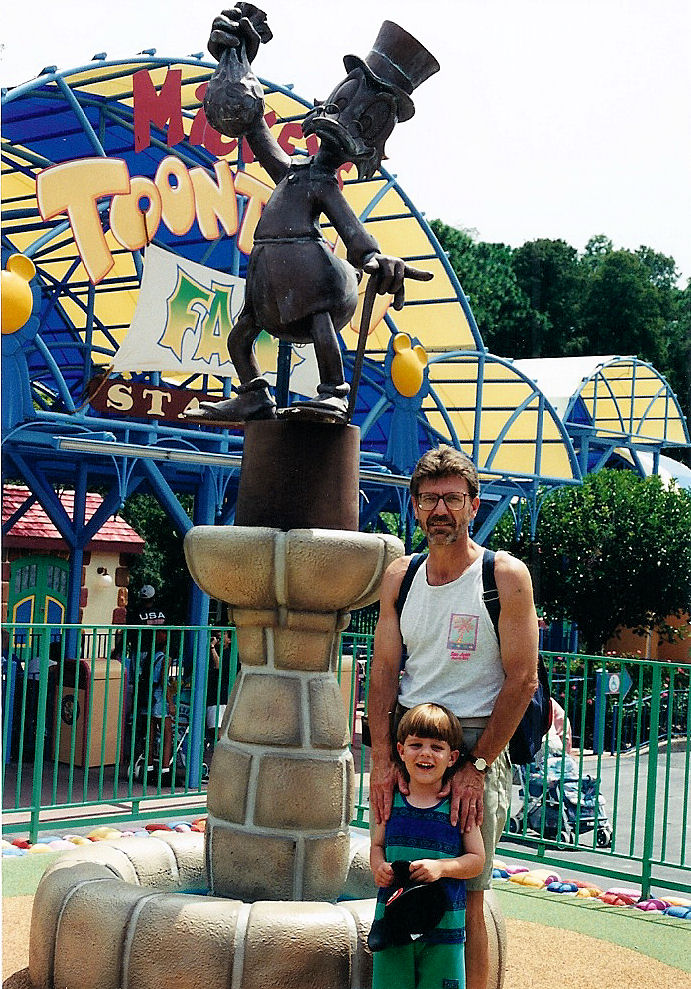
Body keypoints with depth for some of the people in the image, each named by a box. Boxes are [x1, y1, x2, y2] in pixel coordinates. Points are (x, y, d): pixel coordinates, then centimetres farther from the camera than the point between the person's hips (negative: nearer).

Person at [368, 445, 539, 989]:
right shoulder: (399, 576, 7)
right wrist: (381, 759, -6)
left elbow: (522, 679, -9)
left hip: (476, 741, -4)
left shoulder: (506, 576, -6)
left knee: (465, 900, -2)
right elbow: (384, 672, 5)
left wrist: (477, 766, -12)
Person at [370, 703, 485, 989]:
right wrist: (378, 868, -7)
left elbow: (477, 859, -2)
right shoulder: (391, 801, 3)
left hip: (444, 925, -2)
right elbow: (377, 845, 14)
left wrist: (441, 867, -17)